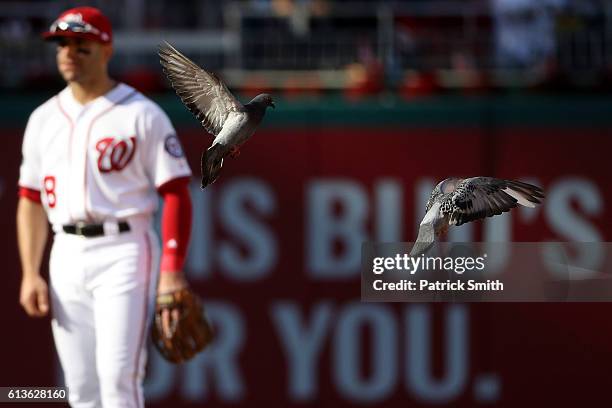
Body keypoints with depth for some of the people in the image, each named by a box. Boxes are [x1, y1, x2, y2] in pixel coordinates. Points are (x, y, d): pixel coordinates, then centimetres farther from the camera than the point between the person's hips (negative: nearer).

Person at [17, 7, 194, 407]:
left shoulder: (142, 115, -4)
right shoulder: (44, 118, 13)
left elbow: (176, 195, -7)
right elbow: (31, 201, 16)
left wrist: (172, 272, -16)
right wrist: (30, 273, 6)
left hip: (125, 251, -5)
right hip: (67, 255, 6)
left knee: (118, 375, -15)